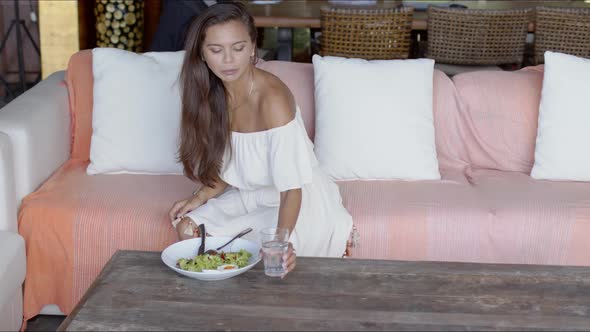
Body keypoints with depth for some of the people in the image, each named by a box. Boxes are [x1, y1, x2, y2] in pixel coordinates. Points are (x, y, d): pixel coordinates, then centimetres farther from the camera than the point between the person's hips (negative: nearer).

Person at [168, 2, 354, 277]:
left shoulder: (272, 99, -28)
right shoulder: (214, 94, -5)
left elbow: (291, 189, -30)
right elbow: (229, 168, 6)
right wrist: (199, 198, -10)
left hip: (300, 204, -7)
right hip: (251, 196, 7)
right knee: (187, 227, -8)